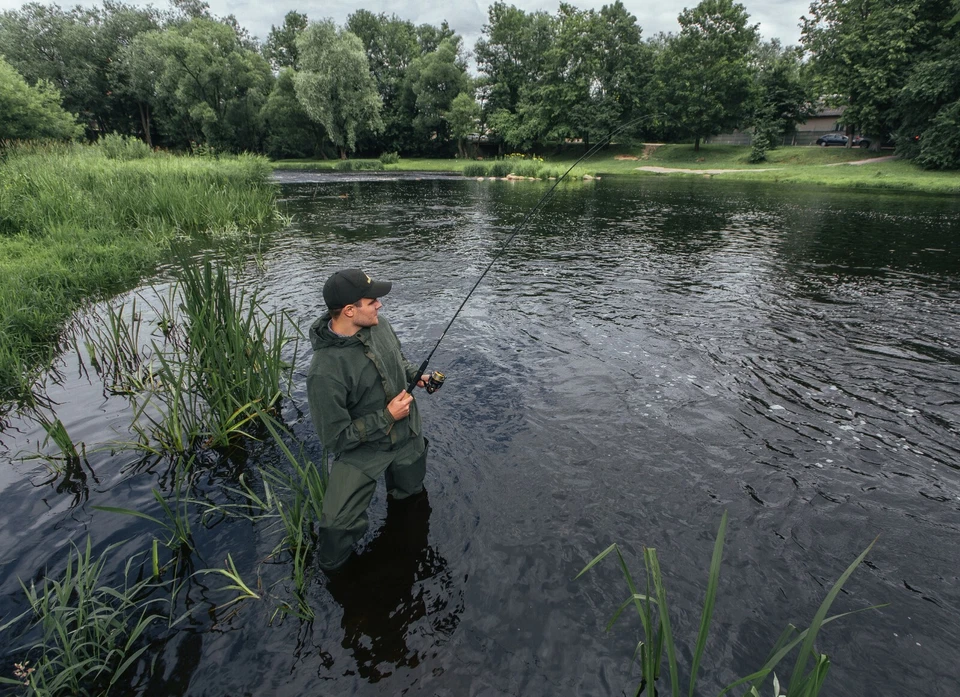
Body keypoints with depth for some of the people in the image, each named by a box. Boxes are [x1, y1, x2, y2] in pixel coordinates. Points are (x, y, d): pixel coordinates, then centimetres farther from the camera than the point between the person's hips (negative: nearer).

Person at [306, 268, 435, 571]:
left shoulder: (378, 324, -11)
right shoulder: (325, 372, -32)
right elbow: (336, 438, -23)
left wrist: (417, 375, -7)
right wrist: (386, 417, -24)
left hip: (409, 437, 6)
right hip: (361, 453, -6)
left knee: (411, 493, 25)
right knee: (338, 527, -12)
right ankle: (332, 573, 21)